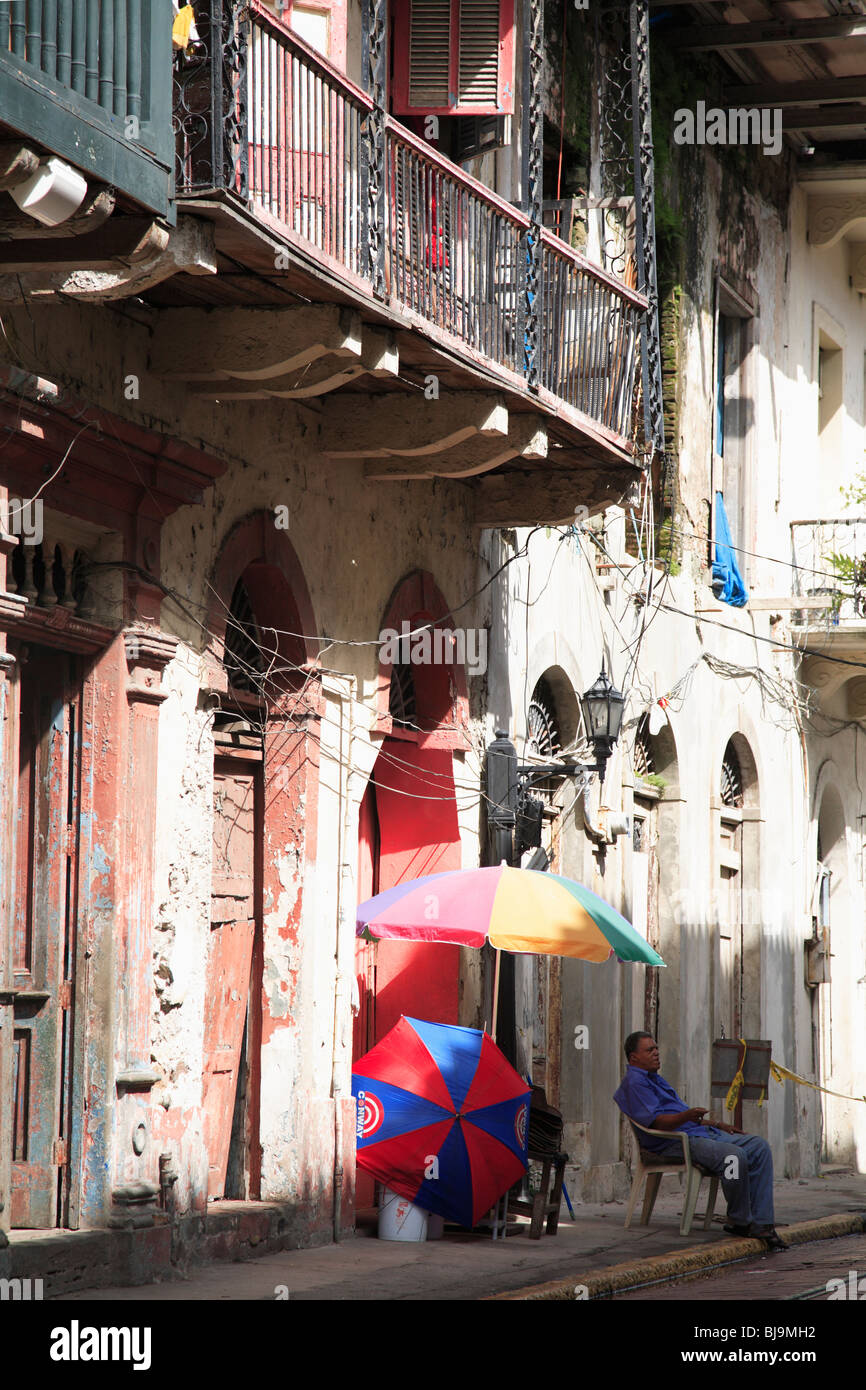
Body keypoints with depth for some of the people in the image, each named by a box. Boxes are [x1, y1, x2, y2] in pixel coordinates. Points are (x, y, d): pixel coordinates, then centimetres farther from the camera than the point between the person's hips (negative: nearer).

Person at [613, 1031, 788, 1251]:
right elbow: (655, 1121, -18)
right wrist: (687, 1116, -34)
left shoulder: (655, 1079, 29)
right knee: (735, 1156, -32)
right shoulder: (635, 1083, -5)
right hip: (675, 1142, -10)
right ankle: (739, 1221, -13)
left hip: (701, 1133, 10)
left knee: (759, 1147, -6)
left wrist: (717, 1125, 26)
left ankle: (761, 1222, -12)